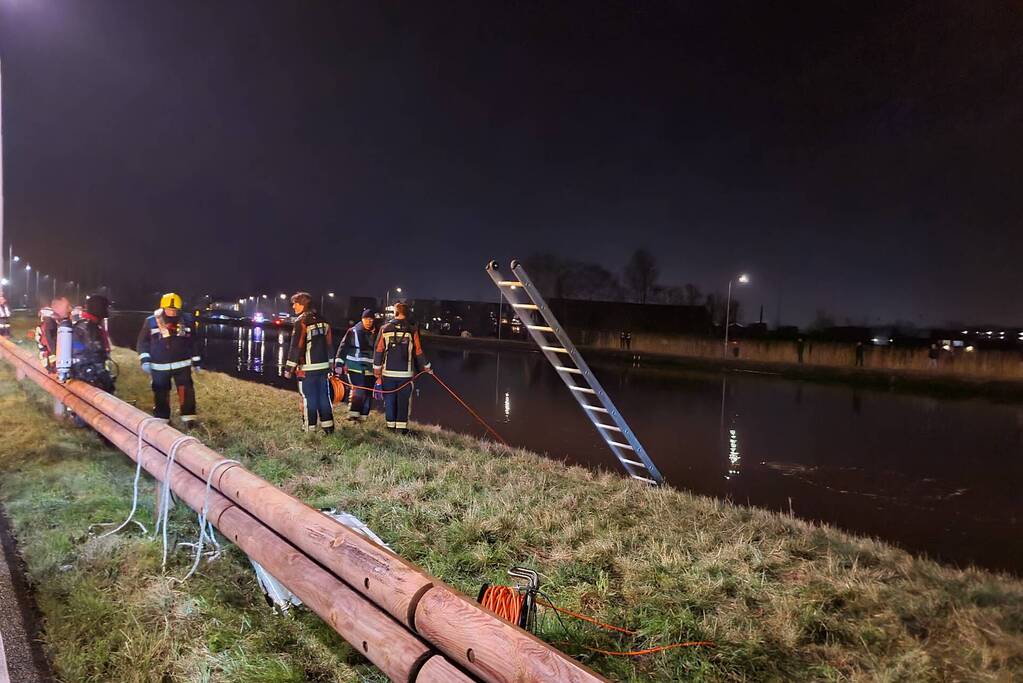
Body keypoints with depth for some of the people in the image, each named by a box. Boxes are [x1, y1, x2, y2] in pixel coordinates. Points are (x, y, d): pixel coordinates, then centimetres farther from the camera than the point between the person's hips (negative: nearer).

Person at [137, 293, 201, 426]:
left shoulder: (186, 320, -1)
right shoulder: (151, 321, -5)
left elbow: (194, 342, 9)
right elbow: (142, 342, 2)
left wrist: (196, 360, 10)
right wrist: (145, 360, -9)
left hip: (182, 364, 1)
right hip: (159, 366, 0)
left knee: (186, 391, -1)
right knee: (161, 393, 8)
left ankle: (188, 416, 12)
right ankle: (161, 418, 22)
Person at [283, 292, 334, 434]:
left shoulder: (301, 321, -10)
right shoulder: (323, 321, 12)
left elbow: (296, 347, -13)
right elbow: (329, 345, 15)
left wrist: (289, 368, -8)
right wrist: (330, 366, 20)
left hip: (307, 368, -6)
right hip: (323, 366, 6)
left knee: (308, 398, 2)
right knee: (324, 397, 11)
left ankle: (310, 428, 8)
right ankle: (328, 426, 15)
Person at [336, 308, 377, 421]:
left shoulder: (376, 334, 8)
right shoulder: (353, 331, -3)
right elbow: (343, 347, -1)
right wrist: (338, 364, -5)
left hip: (370, 369, 4)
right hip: (355, 368, -4)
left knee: (368, 393, 6)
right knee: (358, 391, -16)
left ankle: (362, 416, 16)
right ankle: (353, 413, -6)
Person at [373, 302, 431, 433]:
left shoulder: (384, 329, 0)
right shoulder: (412, 330, -4)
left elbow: (378, 351, 2)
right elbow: (418, 352, -1)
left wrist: (377, 369, 13)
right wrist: (427, 367, 13)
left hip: (388, 372, 1)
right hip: (406, 373, -1)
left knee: (389, 399, 11)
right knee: (403, 400, 6)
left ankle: (391, 424, 18)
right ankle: (402, 426, 5)